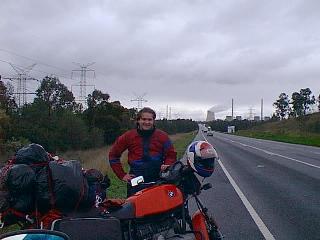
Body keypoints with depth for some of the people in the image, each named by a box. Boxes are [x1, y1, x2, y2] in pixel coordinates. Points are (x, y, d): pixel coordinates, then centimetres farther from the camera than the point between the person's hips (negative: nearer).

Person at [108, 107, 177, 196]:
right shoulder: (129, 136, 4)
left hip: (158, 181, 0)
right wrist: (122, 175, 4)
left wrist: (167, 165, -9)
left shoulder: (162, 136, 5)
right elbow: (113, 154, 10)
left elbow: (171, 154, 13)